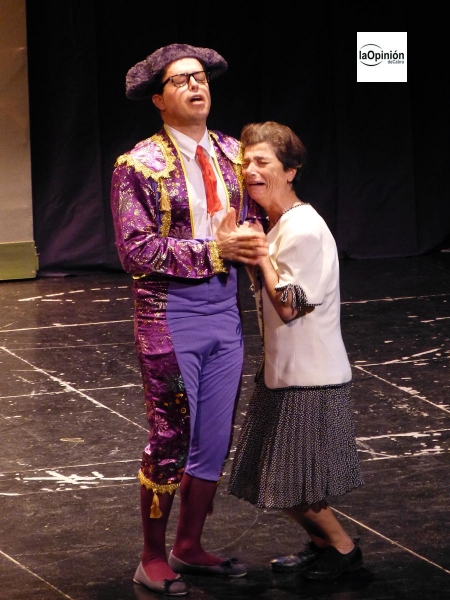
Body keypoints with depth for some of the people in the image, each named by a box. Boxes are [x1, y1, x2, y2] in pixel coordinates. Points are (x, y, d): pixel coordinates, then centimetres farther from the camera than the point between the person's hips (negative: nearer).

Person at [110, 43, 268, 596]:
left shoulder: (231, 154, 8)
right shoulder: (140, 166, -9)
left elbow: (248, 220, 17)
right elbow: (136, 251, -15)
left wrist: (246, 241, -8)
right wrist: (213, 251, -18)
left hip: (224, 311, 6)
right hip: (170, 316, -6)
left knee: (214, 441, 10)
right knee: (169, 441, 0)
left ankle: (188, 549, 25)